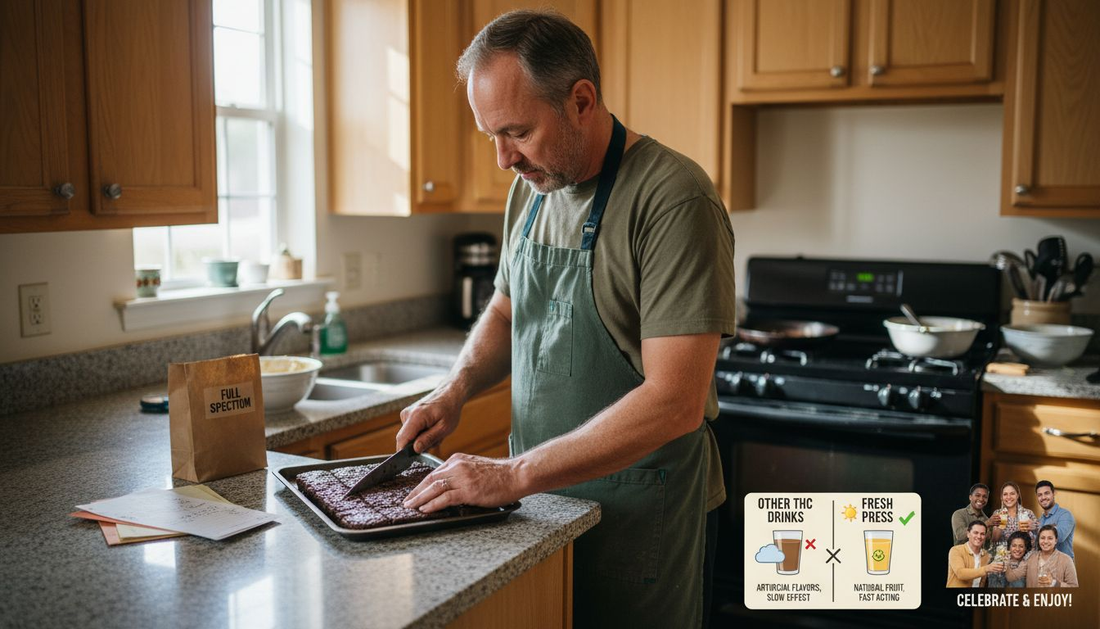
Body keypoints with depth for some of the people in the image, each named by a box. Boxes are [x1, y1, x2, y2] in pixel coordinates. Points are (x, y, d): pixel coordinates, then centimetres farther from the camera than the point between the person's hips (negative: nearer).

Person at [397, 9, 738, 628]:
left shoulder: (674, 198, -22)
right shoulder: (531, 187, 2)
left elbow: (675, 402, -27)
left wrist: (516, 474, -25)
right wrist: (457, 387, -2)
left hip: (641, 510, -6)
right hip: (541, 496, 7)